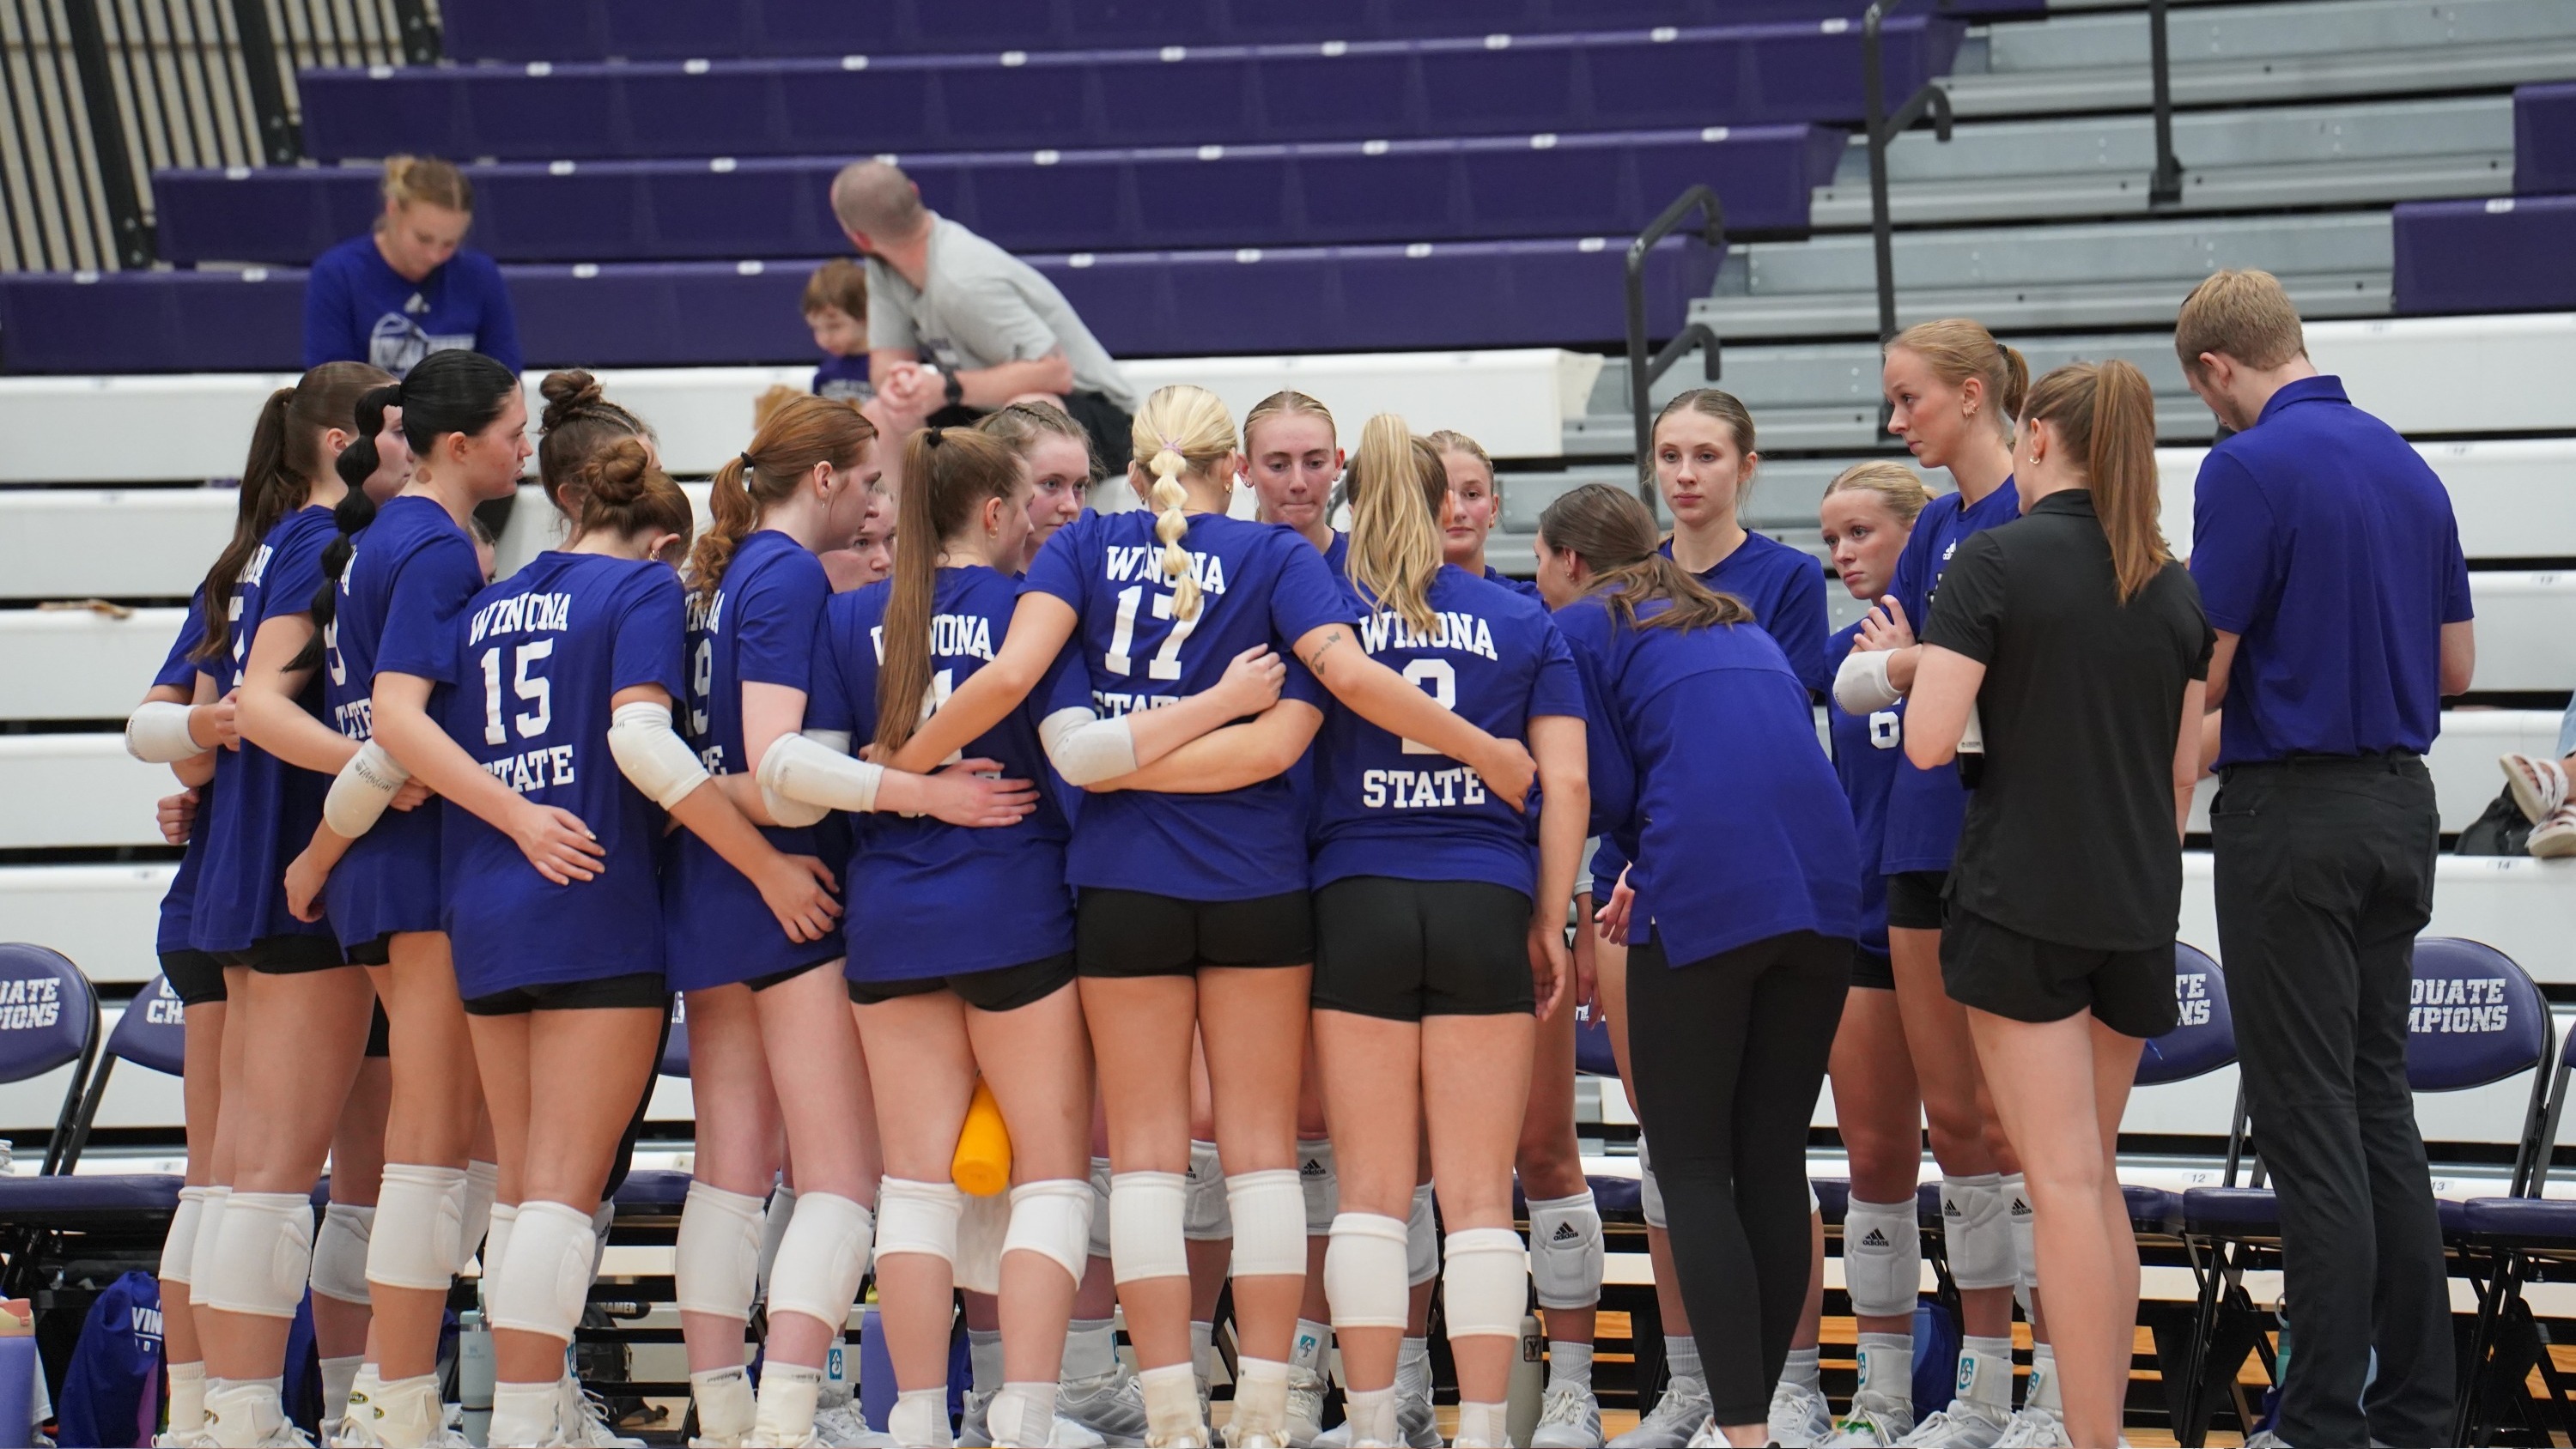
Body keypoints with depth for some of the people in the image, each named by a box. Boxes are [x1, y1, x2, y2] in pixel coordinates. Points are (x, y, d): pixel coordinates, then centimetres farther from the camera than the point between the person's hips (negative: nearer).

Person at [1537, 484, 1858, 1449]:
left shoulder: (1582, 626, 7)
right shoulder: (1731, 620, 28)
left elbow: (1608, 791, 1)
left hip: (1704, 899, -6)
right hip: (1823, 889, 6)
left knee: (1692, 1170, -1)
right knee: (1773, 1163, 11)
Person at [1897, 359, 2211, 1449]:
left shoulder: (1996, 561, -10)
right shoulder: (2172, 584, 7)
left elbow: (1929, 741, -16)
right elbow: (2184, 768, 11)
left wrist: (1917, 664, 4)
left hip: (2021, 900, -6)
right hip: (2136, 911, 6)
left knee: (2062, 1182, -6)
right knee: (2096, 1175, 16)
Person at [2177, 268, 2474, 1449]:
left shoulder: (2249, 468, -14)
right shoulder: (2409, 467, 10)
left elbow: (2203, 674, -15)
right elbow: (2456, 665, 14)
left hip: (2291, 814, -7)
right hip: (2399, 806, 8)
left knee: (2310, 1122, -4)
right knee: (2380, 1105, 13)